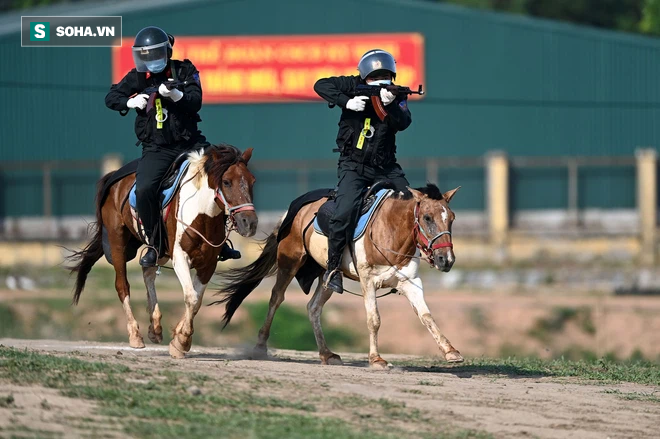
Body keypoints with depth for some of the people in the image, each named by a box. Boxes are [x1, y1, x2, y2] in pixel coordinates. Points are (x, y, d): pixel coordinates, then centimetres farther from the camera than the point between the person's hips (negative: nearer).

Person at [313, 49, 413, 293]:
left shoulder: (397, 96, -1)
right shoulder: (354, 87, -5)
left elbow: (403, 123, -18)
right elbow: (321, 85, -12)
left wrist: (390, 105, -37)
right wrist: (346, 102, -23)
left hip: (385, 167, 4)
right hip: (353, 166, -4)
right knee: (345, 213, -21)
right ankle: (333, 269, -9)